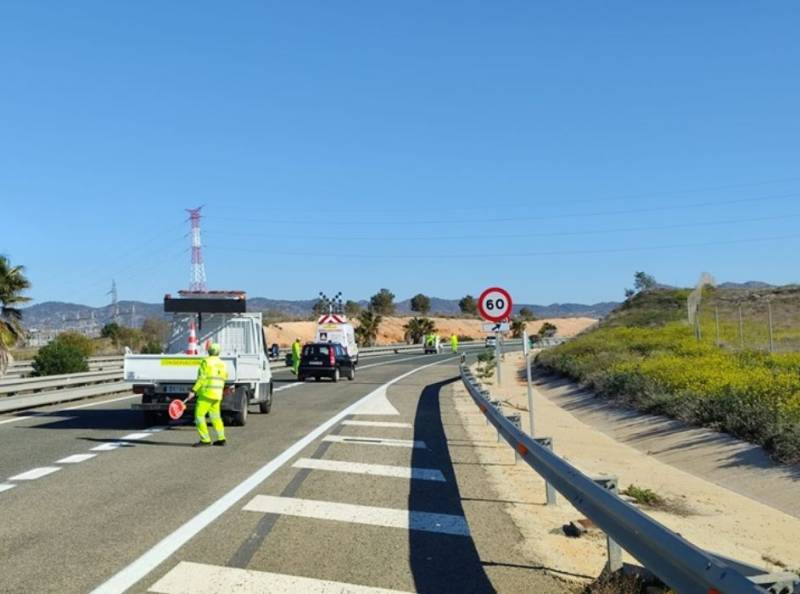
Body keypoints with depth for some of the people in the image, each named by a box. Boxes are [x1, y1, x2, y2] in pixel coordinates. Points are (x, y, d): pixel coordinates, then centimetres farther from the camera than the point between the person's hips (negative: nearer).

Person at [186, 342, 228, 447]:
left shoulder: (206, 362, -8)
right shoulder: (222, 364, 12)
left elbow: (201, 378, -14)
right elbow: (224, 378, 15)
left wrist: (193, 391, -15)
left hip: (206, 393, -7)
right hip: (217, 395, 7)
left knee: (199, 415, -4)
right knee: (215, 416, 15)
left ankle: (205, 439, -8)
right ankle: (221, 438, 12)